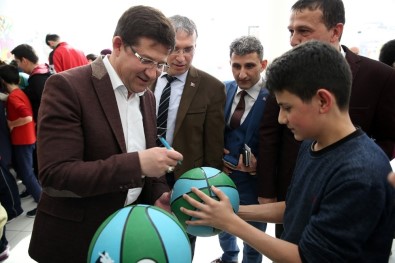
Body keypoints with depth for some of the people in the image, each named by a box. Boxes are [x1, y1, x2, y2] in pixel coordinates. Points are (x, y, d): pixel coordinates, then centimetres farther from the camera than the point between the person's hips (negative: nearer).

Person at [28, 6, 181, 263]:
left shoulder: (148, 97, 5)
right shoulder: (67, 86, -17)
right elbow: (55, 175, -24)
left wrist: (158, 194, -7)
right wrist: (137, 163, -31)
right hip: (74, 241, -6)